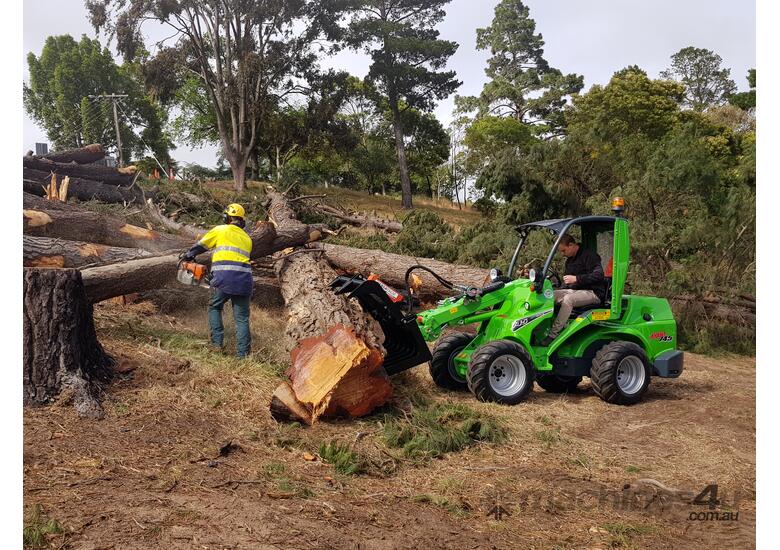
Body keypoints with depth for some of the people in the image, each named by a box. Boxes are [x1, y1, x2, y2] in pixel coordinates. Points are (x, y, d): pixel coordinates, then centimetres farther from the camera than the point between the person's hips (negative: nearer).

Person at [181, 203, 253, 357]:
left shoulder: (221, 230, 8)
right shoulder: (247, 238, 21)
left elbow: (201, 245, 19)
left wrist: (187, 255, 38)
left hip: (224, 276, -3)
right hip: (244, 278, 3)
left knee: (215, 308, 19)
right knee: (242, 318, 6)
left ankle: (217, 343, 10)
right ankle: (243, 354, 3)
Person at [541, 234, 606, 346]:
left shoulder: (589, 255, -9)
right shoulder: (570, 260, 18)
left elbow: (599, 275, -22)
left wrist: (576, 279, -26)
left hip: (593, 293, -8)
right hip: (574, 291, 9)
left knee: (568, 299, -35)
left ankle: (553, 335, -35)